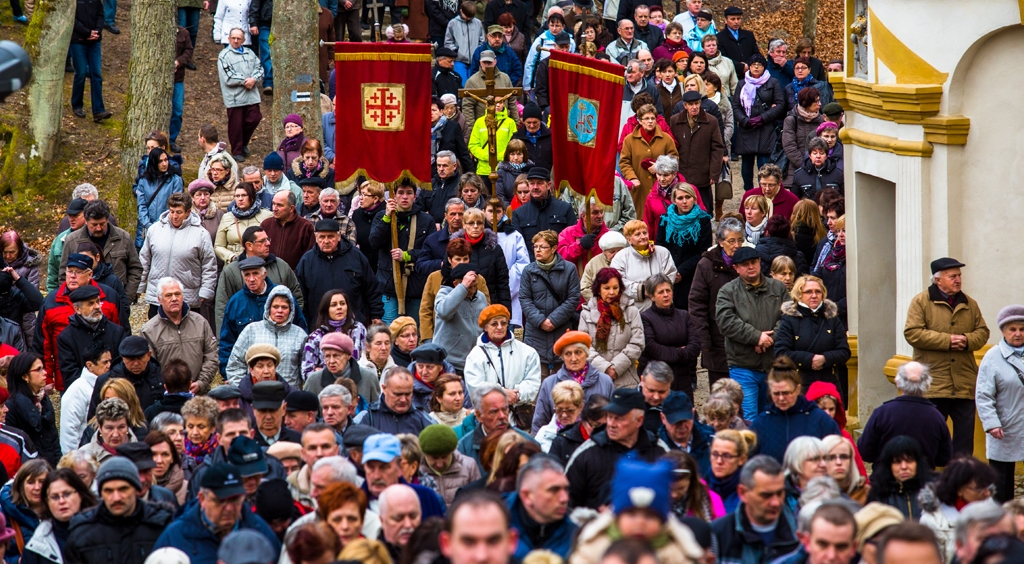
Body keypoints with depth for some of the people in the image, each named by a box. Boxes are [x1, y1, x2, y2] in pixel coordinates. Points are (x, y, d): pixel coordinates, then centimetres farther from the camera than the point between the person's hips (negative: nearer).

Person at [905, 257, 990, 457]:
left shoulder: (969, 304, 13)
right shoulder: (921, 302, -1)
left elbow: (982, 332, 13)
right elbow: (912, 333, -11)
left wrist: (967, 340, -10)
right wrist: (947, 340, -15)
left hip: (964, 385, 4)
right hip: (933, 385, -4)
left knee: (965, 432, 6)